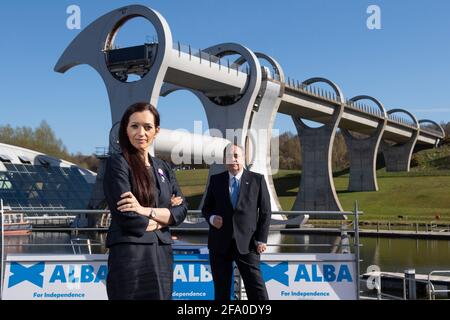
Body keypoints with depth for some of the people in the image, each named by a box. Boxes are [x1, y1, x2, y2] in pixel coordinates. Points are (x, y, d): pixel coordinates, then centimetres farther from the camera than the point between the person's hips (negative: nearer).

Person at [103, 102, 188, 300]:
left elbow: (181, 211, 3)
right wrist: (163, 218, 0)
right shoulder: (118, 163, -6)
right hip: (130, 256, -6)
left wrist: (146, 211, -12)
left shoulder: (162, 168, 13)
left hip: (162, 256, 6)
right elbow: (128, 219, -15)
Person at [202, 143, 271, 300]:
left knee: (257, 290, -6)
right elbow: (206, 208, 16)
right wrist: (211, 218, -7)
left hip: (246, 244, -2)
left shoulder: (257, 180, 4)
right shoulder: (215, 180, 9)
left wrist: (262, 239, -4)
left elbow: (265, 212, 4)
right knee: (221, 291, 8)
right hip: (220, 244, 2)